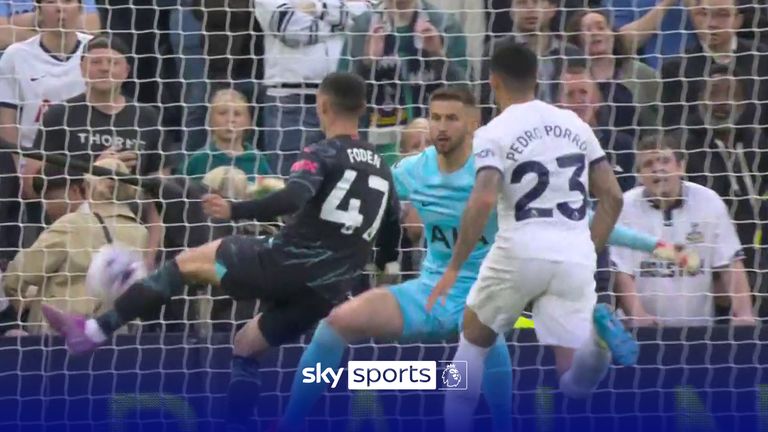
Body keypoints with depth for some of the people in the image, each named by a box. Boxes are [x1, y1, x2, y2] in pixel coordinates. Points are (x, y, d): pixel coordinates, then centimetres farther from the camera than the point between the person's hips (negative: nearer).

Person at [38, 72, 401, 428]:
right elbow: (391, 236, 22)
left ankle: (94, 331, 6)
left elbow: (293, 198, -25)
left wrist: (236, 211, -27)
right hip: (325, 292, 6)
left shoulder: (324, 154, -5)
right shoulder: (381, 169, 16)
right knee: (247, 345, 26)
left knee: (186, 262, 10)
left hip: (285, 262, -6)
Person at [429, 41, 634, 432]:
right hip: (575, 257, 3)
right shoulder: (574, 125, 14)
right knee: (574, 382, 4)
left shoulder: (494, 133, -1)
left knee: (473, 341, 23)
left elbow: (483, 201, -16)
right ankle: (596, 336, -30)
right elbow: (612, 197, 13)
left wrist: (454, 269, -12)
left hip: (521, 252, -3)